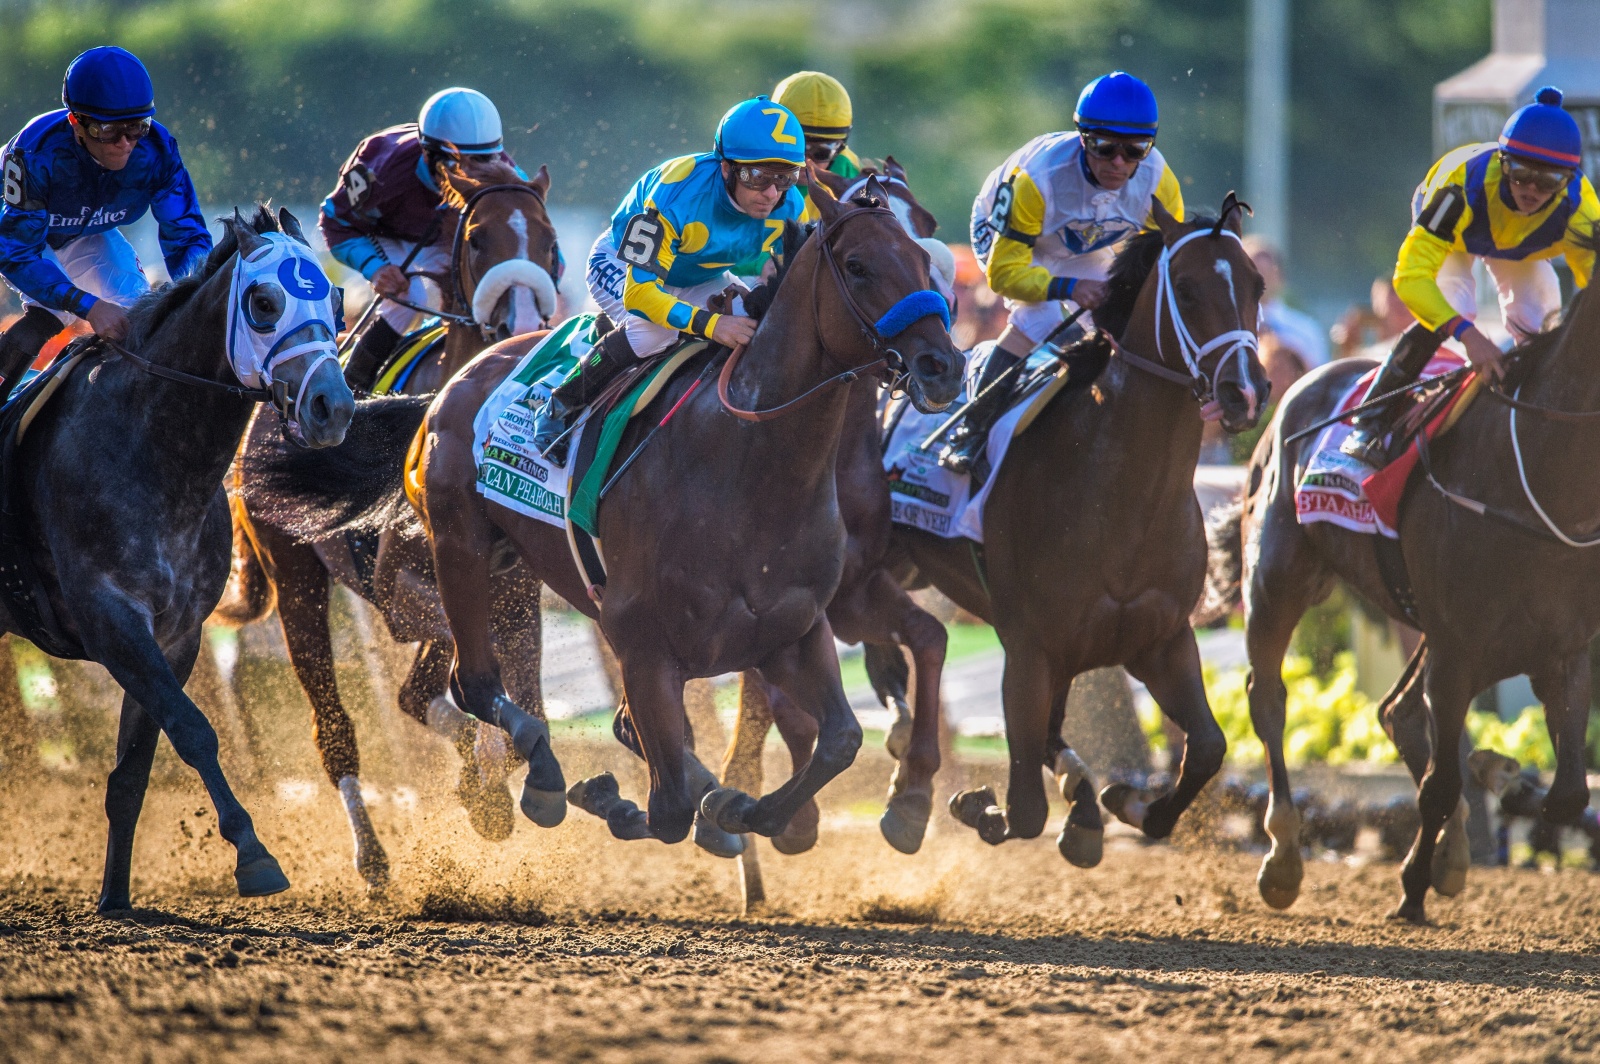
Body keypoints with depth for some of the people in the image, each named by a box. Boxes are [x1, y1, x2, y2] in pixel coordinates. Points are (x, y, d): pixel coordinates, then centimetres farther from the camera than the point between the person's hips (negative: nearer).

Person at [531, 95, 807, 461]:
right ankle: (559, 410, -17)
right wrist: (710, 324, -56)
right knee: (654, 328, -36)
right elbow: (639, 290, -43)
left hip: (700, 279, 6)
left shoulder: (790, 208, -23)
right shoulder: (676, 197, -41)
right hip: (622, 263, -6)